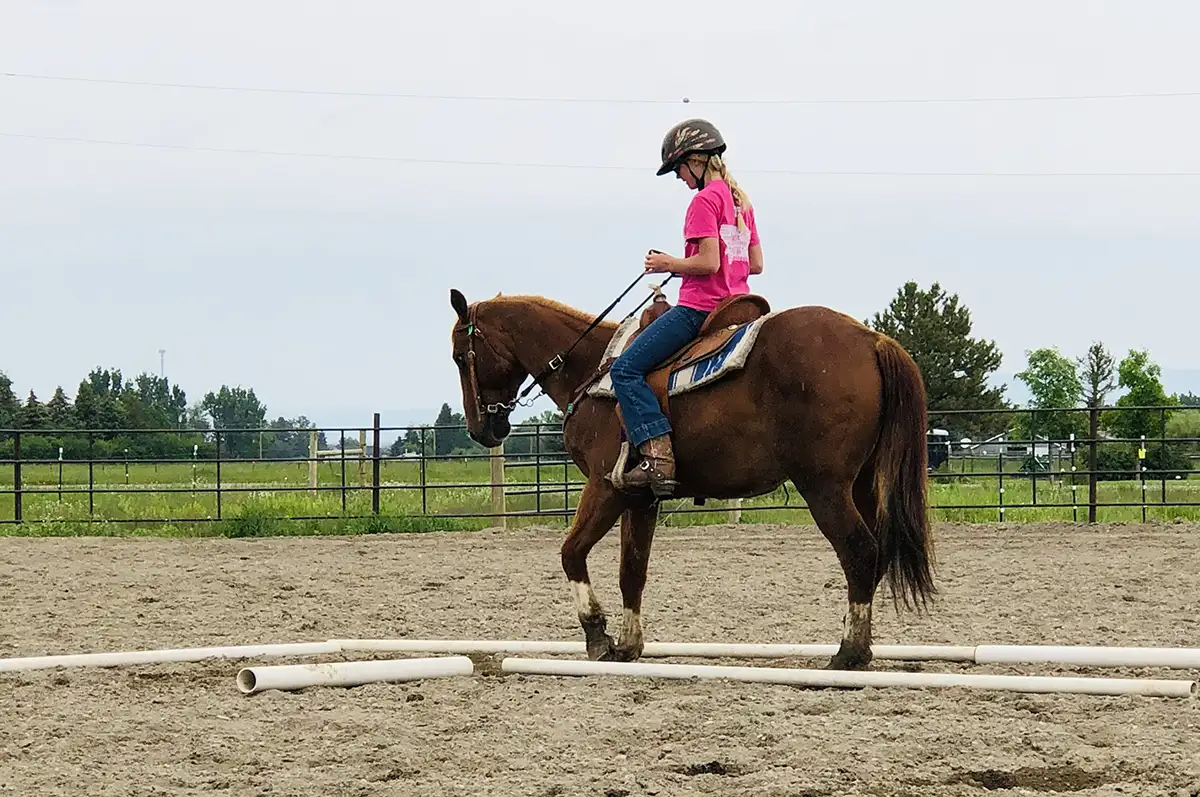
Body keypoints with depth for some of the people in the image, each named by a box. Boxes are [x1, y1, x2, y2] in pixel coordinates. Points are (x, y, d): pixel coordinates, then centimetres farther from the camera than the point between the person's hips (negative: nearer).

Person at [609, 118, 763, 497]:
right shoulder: (741, 201, 15)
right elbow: (756, 264, 17)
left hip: (699, 306, -10)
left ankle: (659, 458, -27)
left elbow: (708, 262, -22)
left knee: (626, 369, -12)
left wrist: (669, 264, -6)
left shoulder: (704, 201, -13)